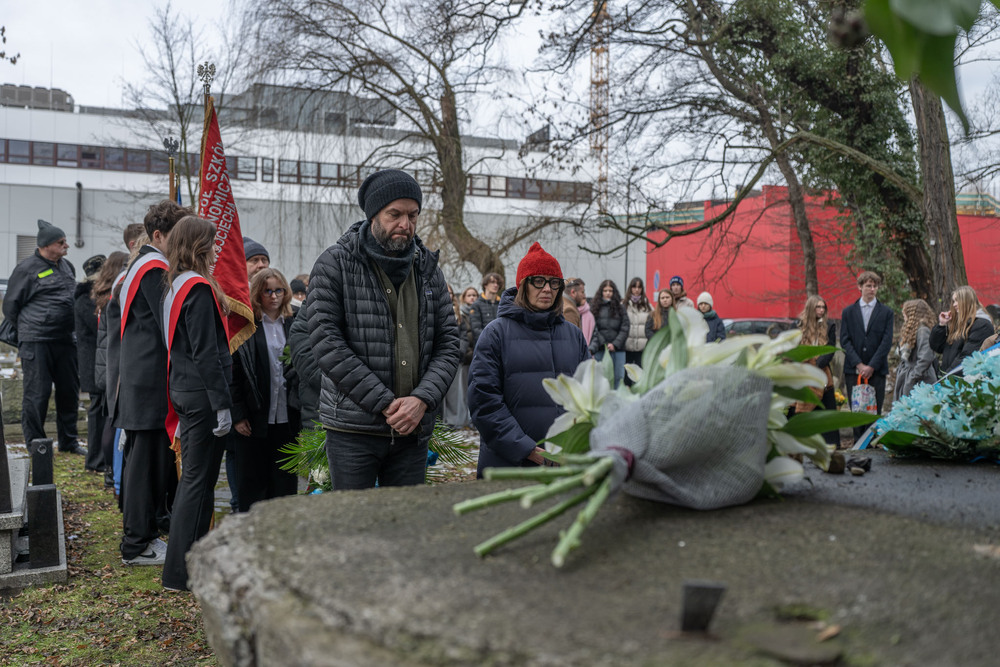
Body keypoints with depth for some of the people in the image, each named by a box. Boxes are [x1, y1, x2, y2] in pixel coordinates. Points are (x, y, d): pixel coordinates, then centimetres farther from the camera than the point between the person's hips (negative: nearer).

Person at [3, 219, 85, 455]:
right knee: (37, 393, -1)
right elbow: (10, 305, 0)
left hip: (66, 340, 7)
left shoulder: (67, 266, 14)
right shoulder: (28, 268, -6)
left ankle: (68, 441, 22)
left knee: (70, 390, 10)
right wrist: (27, 330, 5)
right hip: (36, 341, -6)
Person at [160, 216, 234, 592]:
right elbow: (206, 353, -19)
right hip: (202, 395, -10)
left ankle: (189, 561, 26)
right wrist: (223, 404, -18)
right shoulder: (199, 289, -15)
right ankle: (182, 572, 3)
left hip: (184, 390, 10)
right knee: (198, 480, -3)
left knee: (193, 477, 16)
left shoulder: (175, 286, 14)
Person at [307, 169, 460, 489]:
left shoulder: (428, 270, 11)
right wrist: (385, 403, -15)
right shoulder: (335, 264, -3)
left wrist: (422, 399, -10)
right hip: (352, 429, -4)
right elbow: (326, 341, -12)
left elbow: (448, 345, 8)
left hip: (413, 429, 4)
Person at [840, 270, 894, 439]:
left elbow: (887, 341, 0)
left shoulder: (886, 312, 7)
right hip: (853, 370, 1)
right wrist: (859, 365, -9)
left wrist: (871, 366, -9)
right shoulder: (848, 312, 10)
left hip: (876, 370, -1)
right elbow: (845, 341, 2)